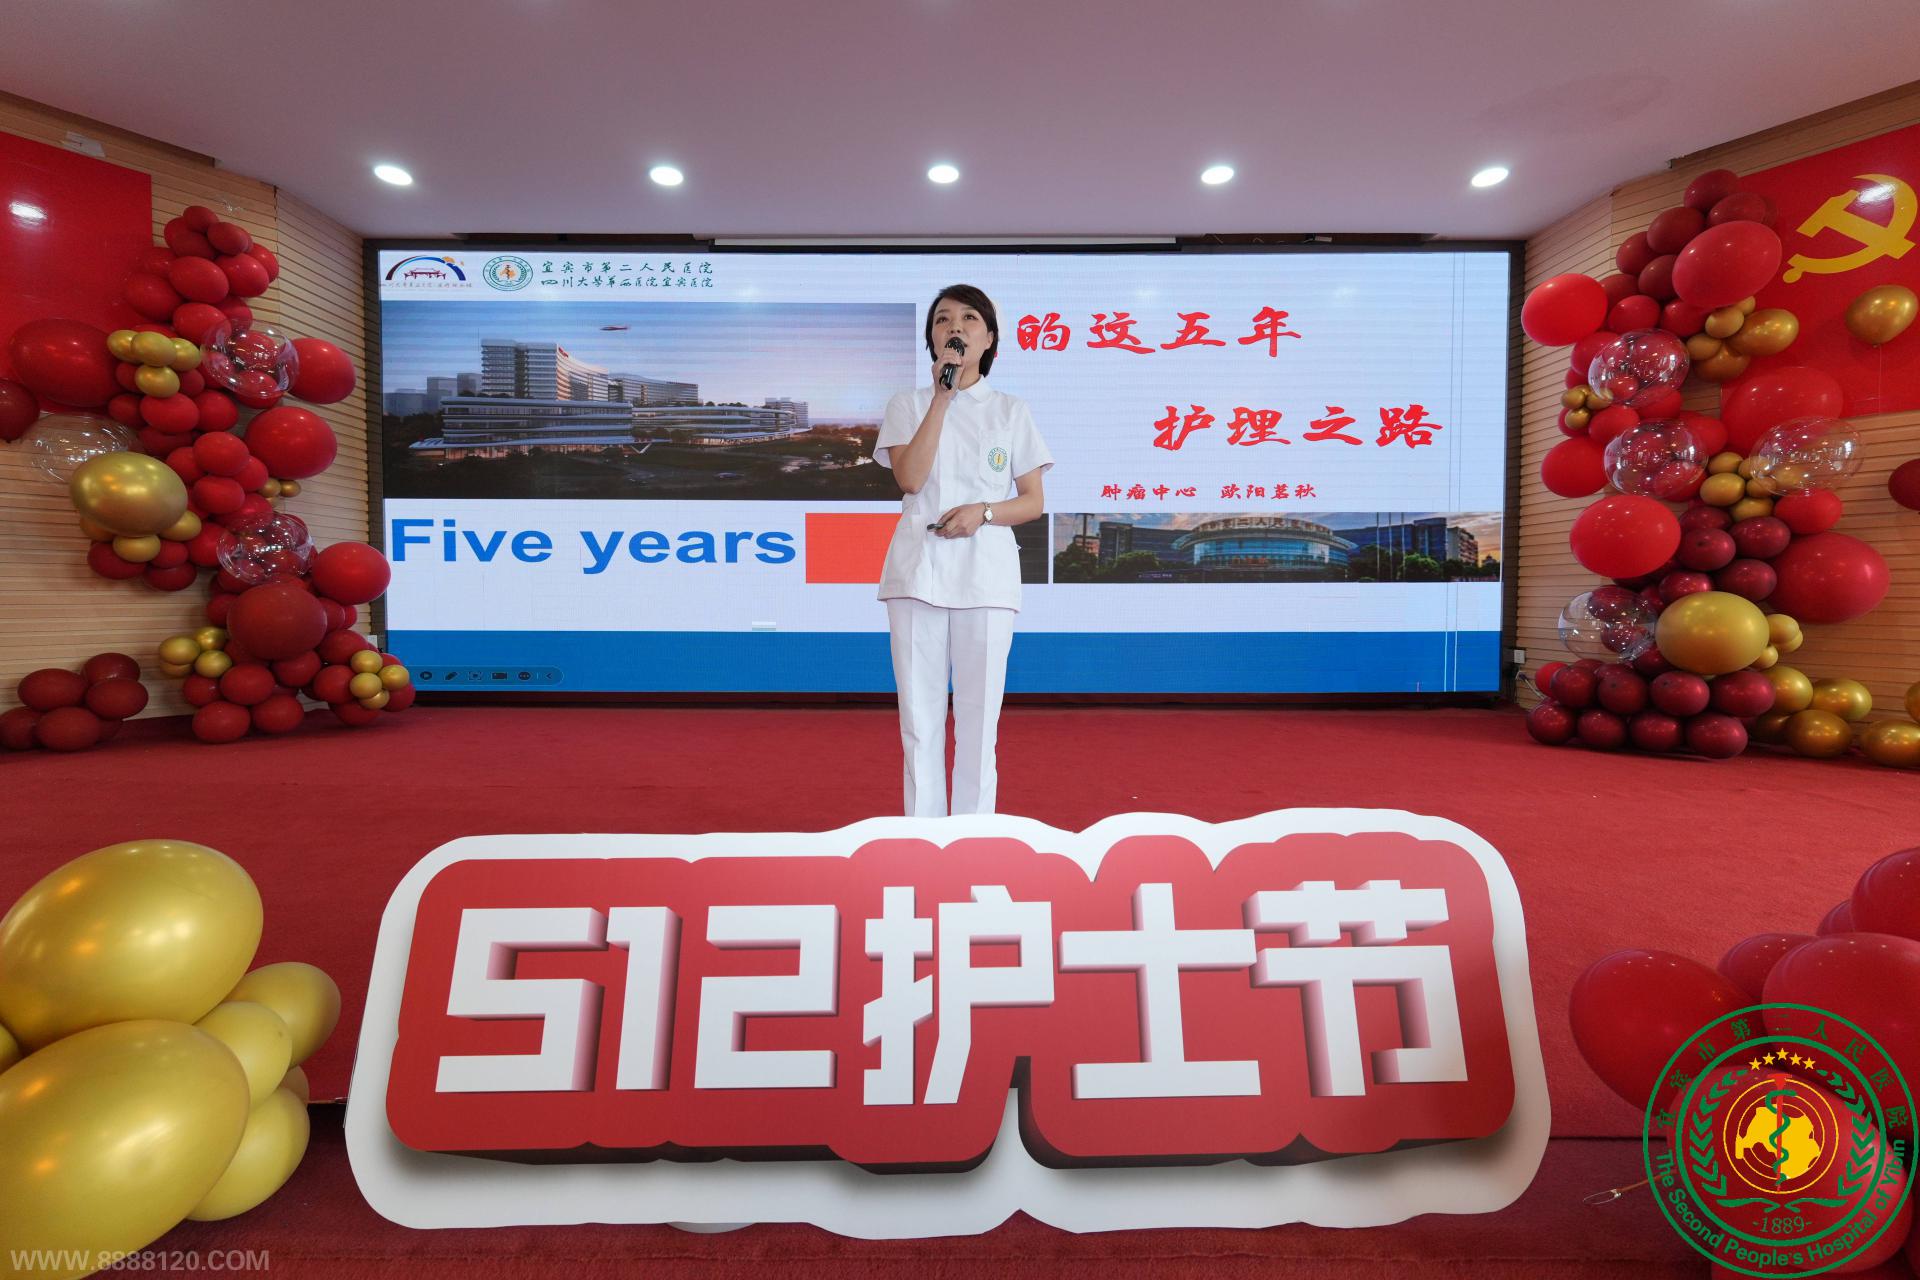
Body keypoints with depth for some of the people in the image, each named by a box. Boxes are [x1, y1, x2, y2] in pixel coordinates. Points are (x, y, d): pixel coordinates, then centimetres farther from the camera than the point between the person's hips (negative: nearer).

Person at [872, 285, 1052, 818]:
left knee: (978, 718, 3)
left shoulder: (1012, 411, 10)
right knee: (919, 716, 5)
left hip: (986, 575, 0)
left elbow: (1034, 501, 6)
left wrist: (984, 512, -13)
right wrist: (943, 396, -9)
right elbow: (910, 478, -9)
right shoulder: (908, 404, 10)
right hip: (918, 571, 1)